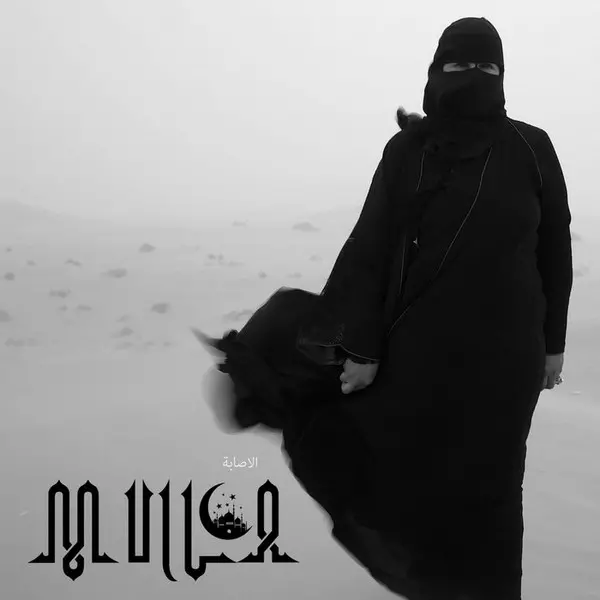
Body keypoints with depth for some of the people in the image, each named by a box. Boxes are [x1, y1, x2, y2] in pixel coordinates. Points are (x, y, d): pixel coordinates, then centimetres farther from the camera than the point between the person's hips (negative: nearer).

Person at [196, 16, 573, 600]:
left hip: (501, 353, 0)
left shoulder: (530, 148, -3)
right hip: (417, 345, 0)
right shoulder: (406, 150, -3)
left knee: (483, 485, 9)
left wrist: (552, 341, 7)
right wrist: (362, 346, -10)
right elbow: (370, 248, -5)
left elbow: (554, 248, 5)